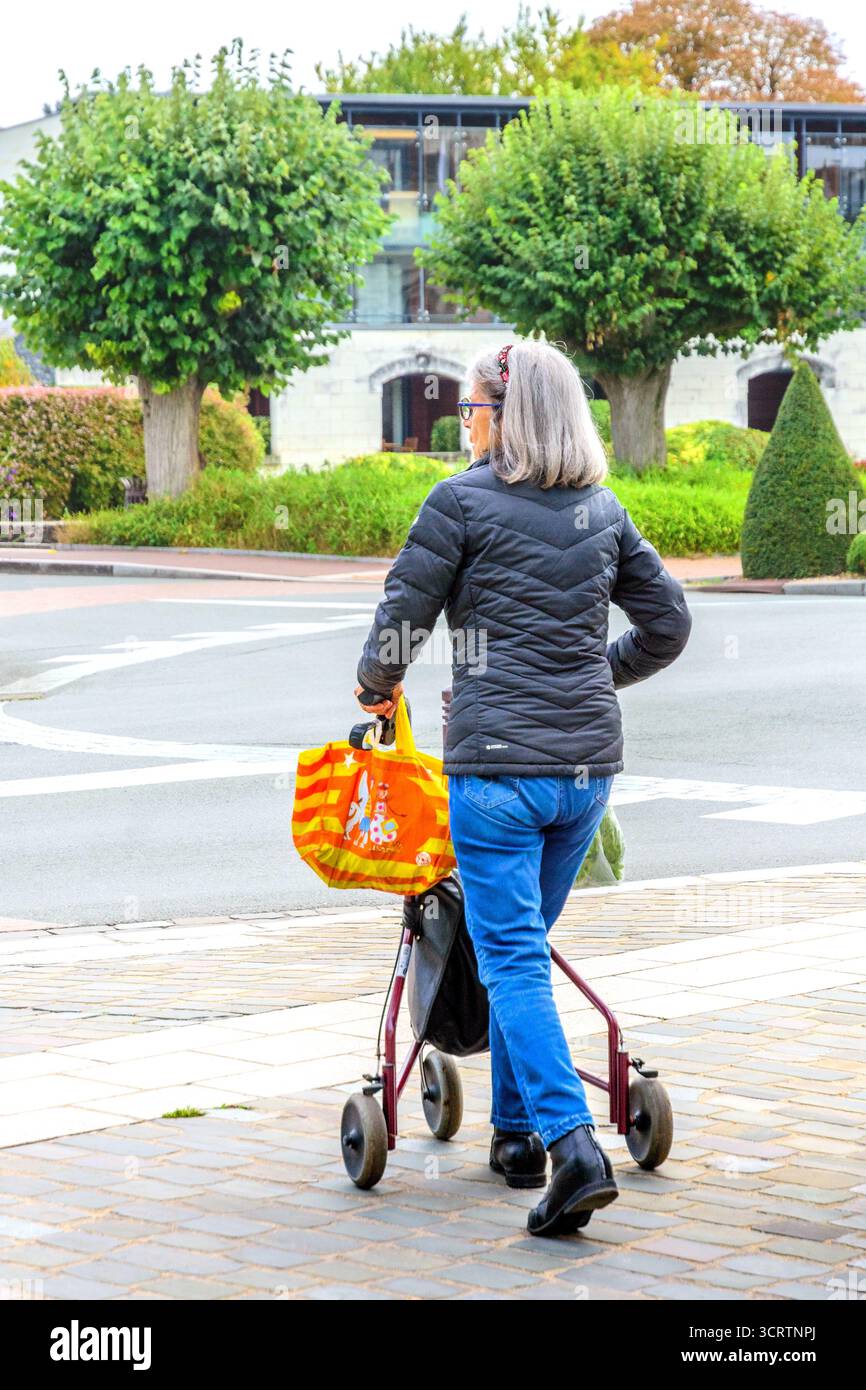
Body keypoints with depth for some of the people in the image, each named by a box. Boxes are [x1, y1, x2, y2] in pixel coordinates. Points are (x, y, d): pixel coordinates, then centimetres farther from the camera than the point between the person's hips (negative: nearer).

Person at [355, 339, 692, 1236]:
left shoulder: (463, 502, -5)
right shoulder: (602, 508, 12)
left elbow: (401, 617, -1)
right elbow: (667, 625, 16)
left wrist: (378, 687, 19)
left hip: (497, 764, -6)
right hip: (588, 764, 6)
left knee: (512, 959, -5)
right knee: (524, 944, 20)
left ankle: (573, 1144, -19)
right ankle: (516, 1132, 26)